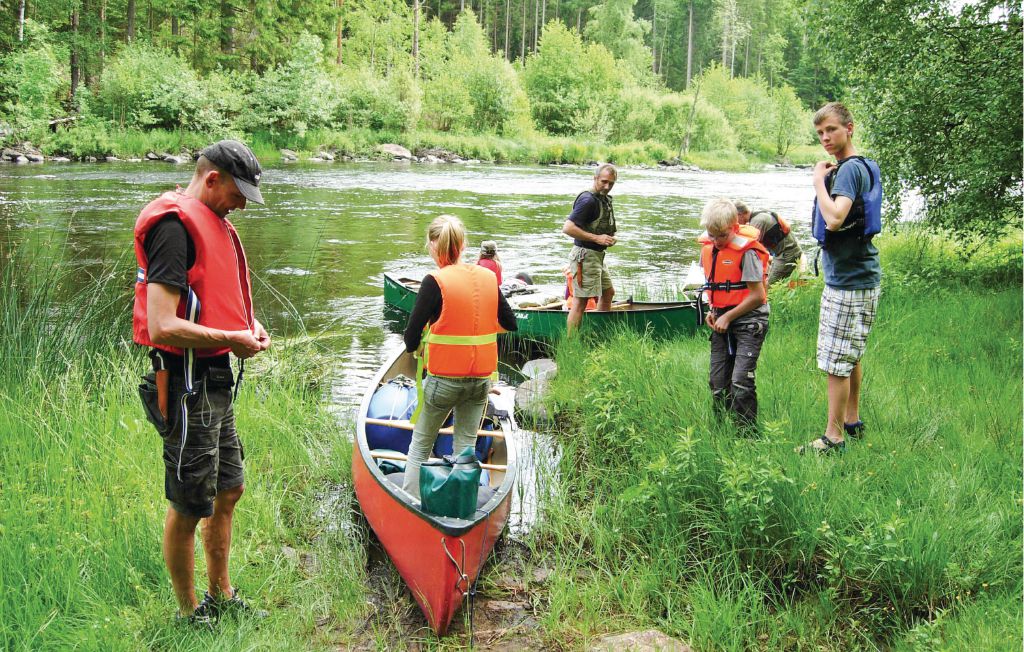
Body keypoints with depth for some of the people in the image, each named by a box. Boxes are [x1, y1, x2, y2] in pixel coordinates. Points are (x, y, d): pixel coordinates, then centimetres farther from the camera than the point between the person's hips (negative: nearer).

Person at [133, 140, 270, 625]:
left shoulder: (210, 223, 14)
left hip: (215, 383, 10)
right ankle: (189, 613, 21)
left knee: (228, 491, 20)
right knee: (189, 507, 4)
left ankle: (220, 596, 36)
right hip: (187, 388, -10)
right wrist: (232, 340, -16)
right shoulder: (175, 225, -19)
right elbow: (162, 327, -27)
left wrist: (247, 323, 9)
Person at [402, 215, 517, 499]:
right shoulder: (488, 278, 0)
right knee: (466, 446, 13)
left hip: (444, 378, -4)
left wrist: (419, 346, 8)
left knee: (420, 444, 13)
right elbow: (510, 323, 11)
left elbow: (411, 340, -13)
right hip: (481, 378, 4)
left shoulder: (435, 282, -14)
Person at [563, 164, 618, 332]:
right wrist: (597, 238, -23)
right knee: (580, 301, -9)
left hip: (597, 255, 11)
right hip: (585, 255, -10)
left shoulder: (605, 200, 14)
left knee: (608, 293, 20)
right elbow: (567, 228, -26)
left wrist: (609, 238, 8)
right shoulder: (588, 200, -17)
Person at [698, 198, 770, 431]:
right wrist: (713, 311, 6)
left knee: (741, 380, -14)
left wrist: (728, 317, -10)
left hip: (749, 319, -7)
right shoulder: (708, 248, 5)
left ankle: (748, 432, -3)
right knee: (717, 380, 7)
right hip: (722, 321, 7)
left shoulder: (746, 251, -17)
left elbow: (757, 296, -14)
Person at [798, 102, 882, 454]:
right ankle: (852, 422, 30)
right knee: (851, 356, 19)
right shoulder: (853, 167, 14)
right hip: (854, 276, 11)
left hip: (849, 282, -11)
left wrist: (819, 180, -19)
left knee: (836, 361, -6)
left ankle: (833, 437, 0)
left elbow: (835, 219, -30)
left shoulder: (850, 169, -16)